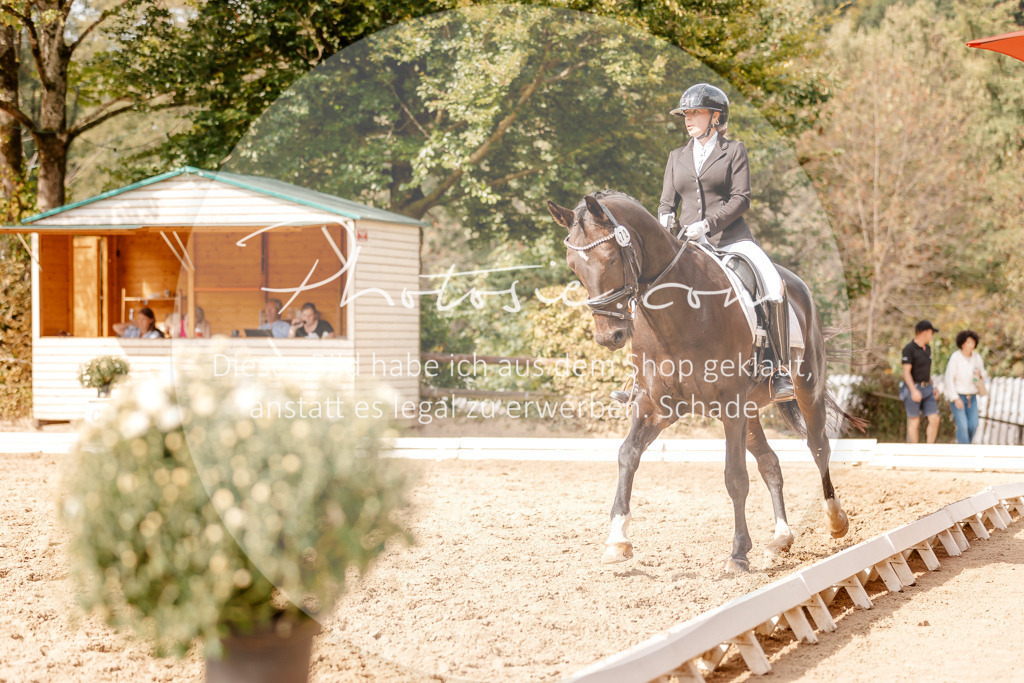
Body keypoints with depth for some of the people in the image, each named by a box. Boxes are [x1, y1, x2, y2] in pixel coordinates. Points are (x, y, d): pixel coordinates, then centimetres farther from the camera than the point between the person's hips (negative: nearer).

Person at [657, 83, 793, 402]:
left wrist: (708, 223, -17)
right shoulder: (677, 157, 19)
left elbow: (741, 199, -3)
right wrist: (665, 216, -8)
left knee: (774, 285, -27)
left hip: (731, 238, -3)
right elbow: (667, 201, 17)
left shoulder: (733, 150, 7)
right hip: (688, 243, 3)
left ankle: (780, 372, -24)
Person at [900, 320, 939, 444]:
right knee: (914, 422, -1)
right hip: (913, 389, -7)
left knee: (934, 420, -3)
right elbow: (906, 372, -18)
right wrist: (914, 391, -27)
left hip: (926, 390, 7)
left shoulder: (927, 348, 12)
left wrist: (931, 387, 21)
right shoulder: (909, 349, -13)